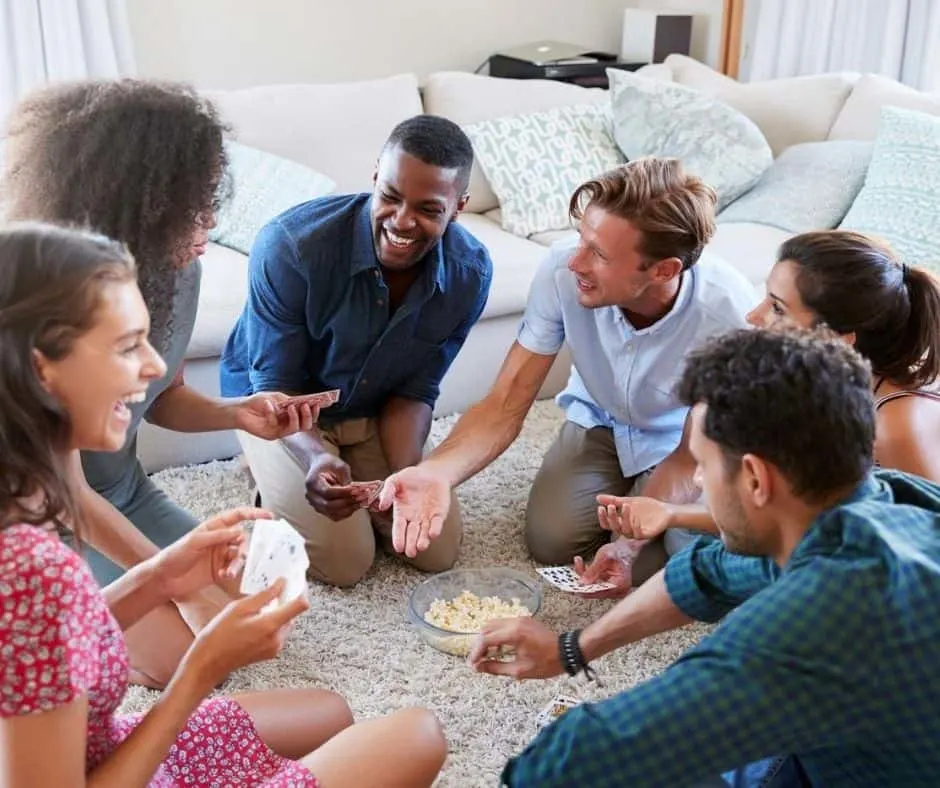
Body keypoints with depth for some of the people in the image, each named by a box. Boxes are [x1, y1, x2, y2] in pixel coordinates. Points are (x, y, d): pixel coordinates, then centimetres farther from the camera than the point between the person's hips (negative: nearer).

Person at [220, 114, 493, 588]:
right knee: (344, 563, -14)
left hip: (373, 415, 4)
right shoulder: (290, 246, -33)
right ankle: (277, 483, 15)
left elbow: (414, 392, -10)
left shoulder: (470, 273, -21)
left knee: (438, 551, -1)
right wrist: (315, 456, -44)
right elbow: (276, 390, -24)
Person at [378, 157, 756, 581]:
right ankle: (623, 491, 16)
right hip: (599, 422, 2)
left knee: (653, 558, -21)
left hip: (680, 440, -2)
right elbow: (505, 406, -26)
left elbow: (695, 454, -20)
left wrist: (630, 543, -33)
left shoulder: (728, 312, -35)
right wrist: (437, 471, -46)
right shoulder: (563, 269, -31)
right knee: (549, 538, -16)